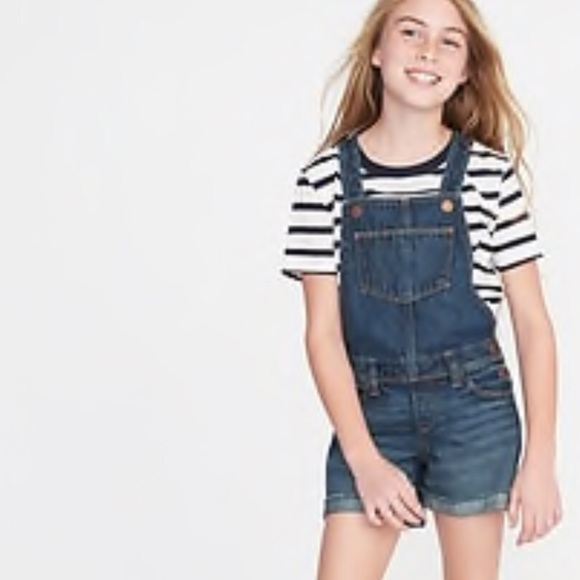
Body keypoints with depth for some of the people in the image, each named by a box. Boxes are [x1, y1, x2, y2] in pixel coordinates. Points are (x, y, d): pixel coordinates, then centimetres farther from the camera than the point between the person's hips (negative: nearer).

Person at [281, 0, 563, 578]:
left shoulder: (490, 174, -4)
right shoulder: (327, 178, -3)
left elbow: (533, 321, 0)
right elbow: (323, 332, -3)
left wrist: (540, 458, -4)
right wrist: (364, 460, -9)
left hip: (474, 410, 0)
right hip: (370, 412, 1)